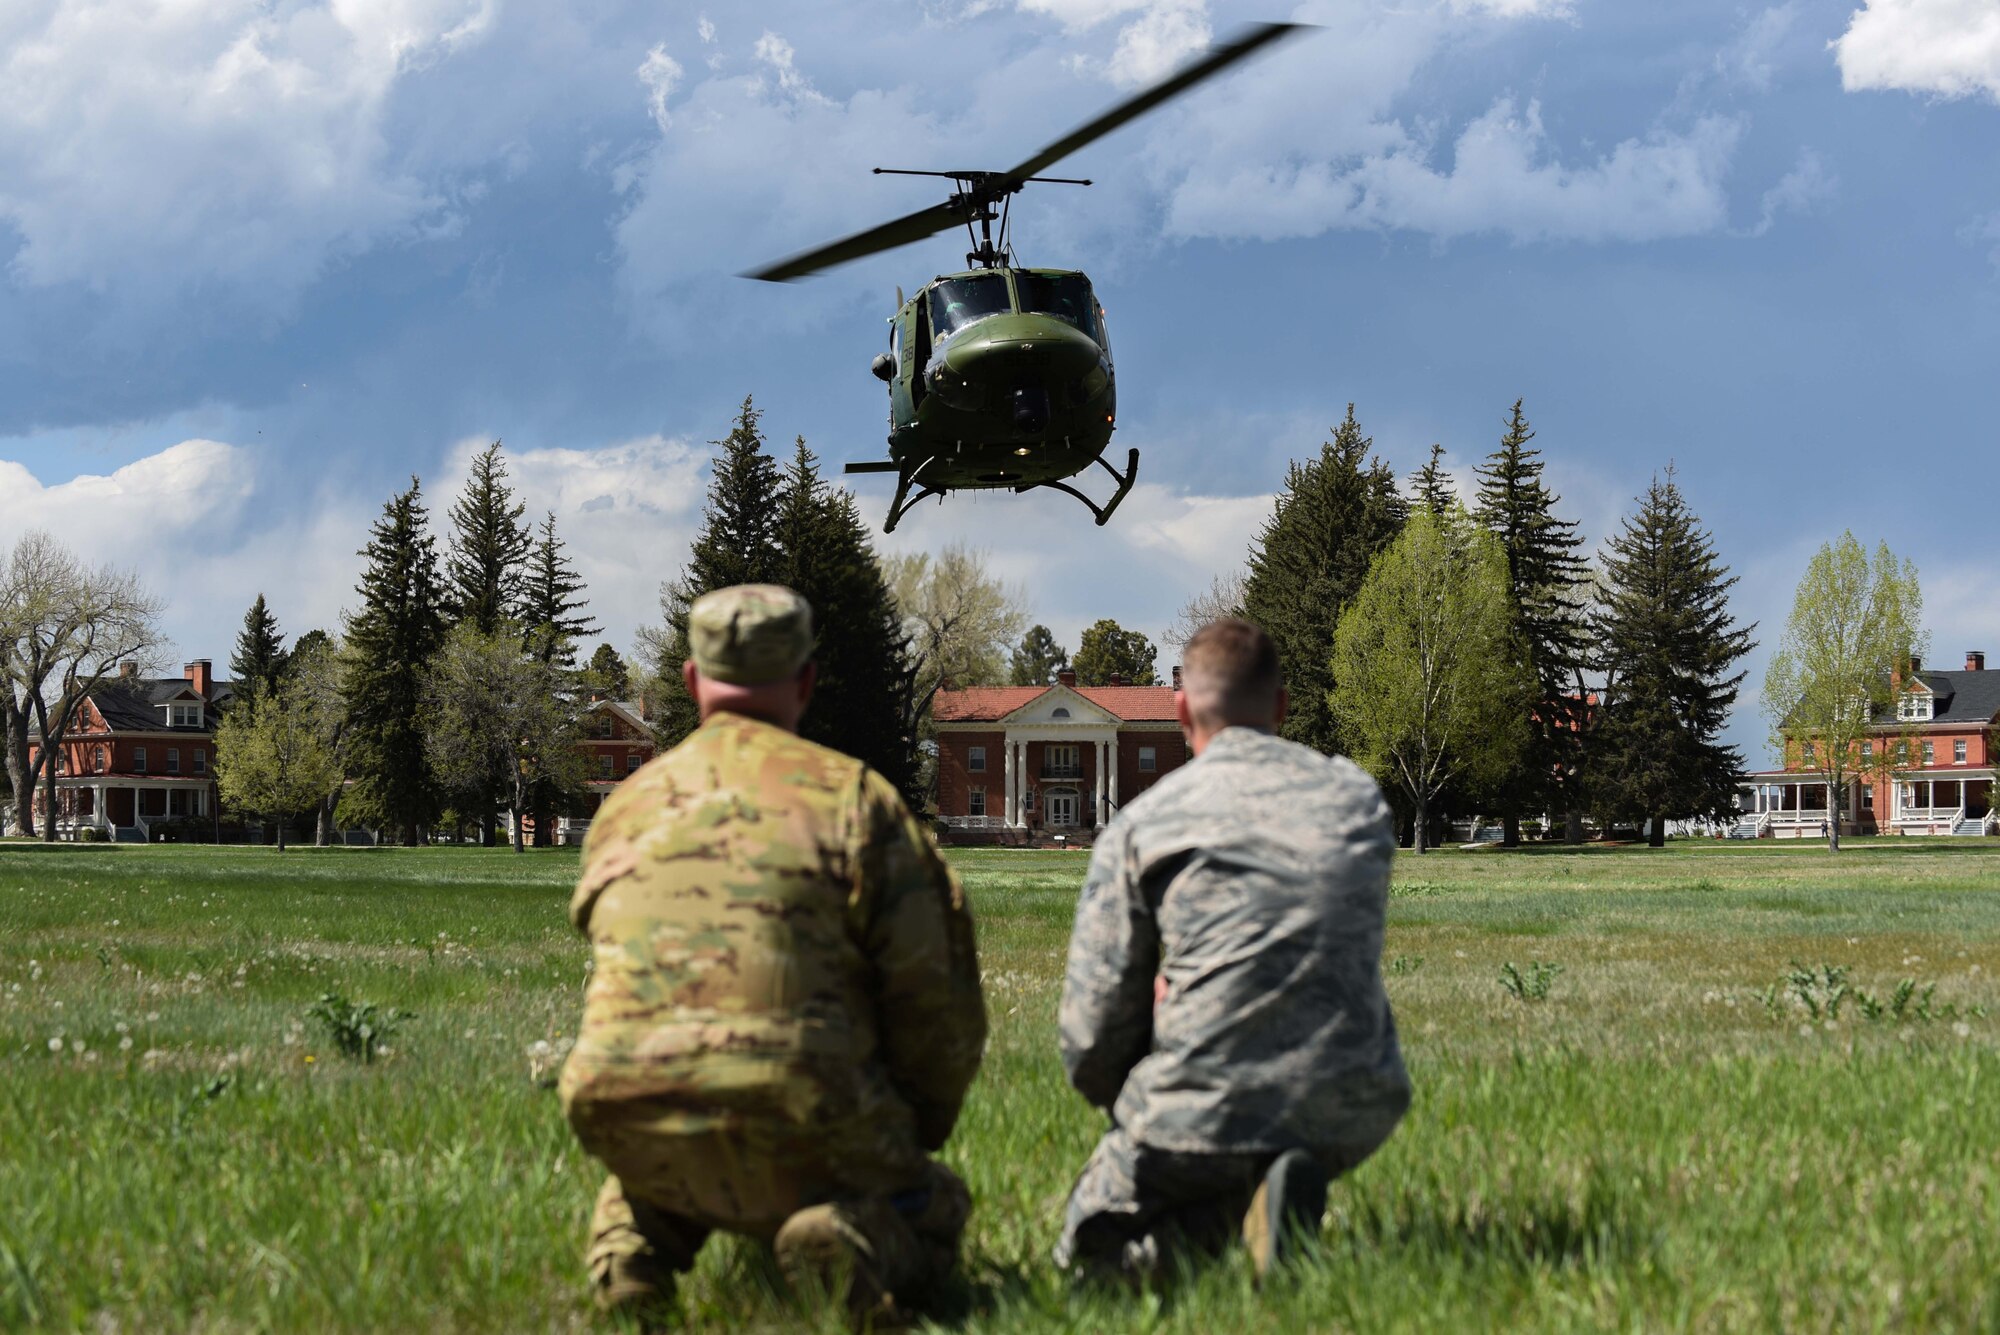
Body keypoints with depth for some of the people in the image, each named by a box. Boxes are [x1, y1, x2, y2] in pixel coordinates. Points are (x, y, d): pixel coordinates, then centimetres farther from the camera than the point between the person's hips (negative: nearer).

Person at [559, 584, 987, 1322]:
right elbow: (936, 989, 2)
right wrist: (915, 1134, 19)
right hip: (796, 1113, -4)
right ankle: (860, 1244, -11)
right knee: (930, 1207, 24)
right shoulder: (850, 793, 5)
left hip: (624, 1116, 4)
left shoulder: (624, 807, 20)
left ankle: (632, 1249, 7)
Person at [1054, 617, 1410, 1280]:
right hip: (1354, 1114, 4)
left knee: (1086, 1247, 20)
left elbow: (1093, 1031, -3)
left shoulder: (1141, 826, -3)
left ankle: (1228, 1214, -9)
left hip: (1206, 1121, -4)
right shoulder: (1360, 799, 8)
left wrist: (1128, 1106, 19)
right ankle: (1292, 1183, 6)